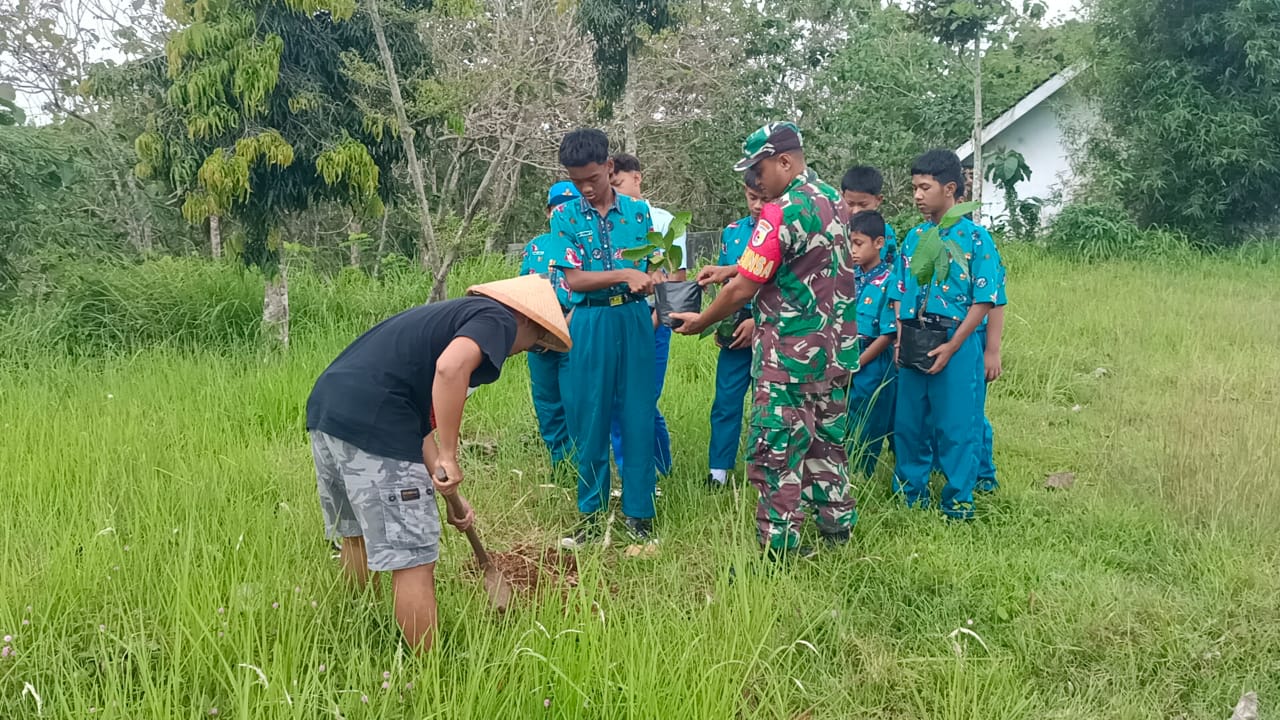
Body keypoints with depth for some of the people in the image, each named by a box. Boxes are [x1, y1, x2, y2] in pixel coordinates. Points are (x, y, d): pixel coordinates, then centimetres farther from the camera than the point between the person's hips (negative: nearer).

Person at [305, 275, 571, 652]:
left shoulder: (452, 315, 27)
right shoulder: (498, 319, 1)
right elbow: (450, 368, -23)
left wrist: (449, 493, 19)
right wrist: (449, 459, -16)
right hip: (372, 424, -10)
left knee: (356, 538, 27)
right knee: (414, 562, -2)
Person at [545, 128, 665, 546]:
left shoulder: (638, 211, 5)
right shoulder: (565, 218, 0)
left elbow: (651, 267, 11)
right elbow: (573, 279, -8)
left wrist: (655, 280, -12)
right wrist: (625, 275, -20)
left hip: (634, 320, 1)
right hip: (590, 323, -1)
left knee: (638, 417, 2)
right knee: (589, 420, 5)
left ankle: (639, 512, 13)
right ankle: (591, 513, 18)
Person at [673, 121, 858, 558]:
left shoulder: (782, 212, -18)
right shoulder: (830, 199, 9)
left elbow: (744, 289, -16)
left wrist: (700, 322, -1)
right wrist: (728, 271, 18)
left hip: (791, 357, -9)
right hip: (835, 348, 9)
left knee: (776, 450, -2)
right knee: (826, 440, 18)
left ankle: (779, 550, 2)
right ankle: (836, 529, 28)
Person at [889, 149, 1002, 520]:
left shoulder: (975, 238, -6)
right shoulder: (914, 237, 9)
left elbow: (983, 301, -9)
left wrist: (950, 348, -14)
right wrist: (899, 340, 0)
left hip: (956, 345, -5)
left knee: (956, 426, 1)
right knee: (908, 422, 12)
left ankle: (958, 504, 15)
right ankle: (910, 495, 27)